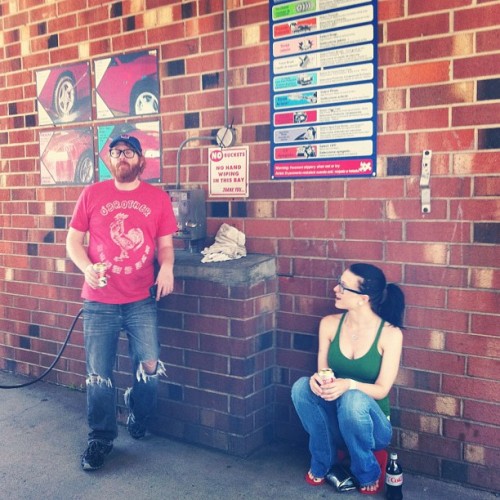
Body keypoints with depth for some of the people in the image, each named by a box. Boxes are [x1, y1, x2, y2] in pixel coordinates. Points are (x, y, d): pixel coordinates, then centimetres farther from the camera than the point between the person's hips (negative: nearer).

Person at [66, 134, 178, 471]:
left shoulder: (158, 199, 4)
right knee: (99, 375, 4)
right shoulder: (92, 194, 3)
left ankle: (138, 419, 30)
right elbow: (73, 240, 6)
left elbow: (165, 244, 7)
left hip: (142, 301, 0)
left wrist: (167, 268, -14)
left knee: (150, 368, -1)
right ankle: (101, 438, 25)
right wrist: (86, 267, -13)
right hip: (99, 302, 0)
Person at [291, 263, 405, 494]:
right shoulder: (329, 324, -5)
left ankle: (368, 474, -7)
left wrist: (349, 384, -35)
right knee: (302, 386, -26)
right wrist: (317, 380, -27)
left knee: (354, 399, -37)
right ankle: (323, 463, -5)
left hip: (370, 424, -3)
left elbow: (382, 390, -15)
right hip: (332, 421, 3)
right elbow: (322, 373, -1)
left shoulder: (390, 334, -15)